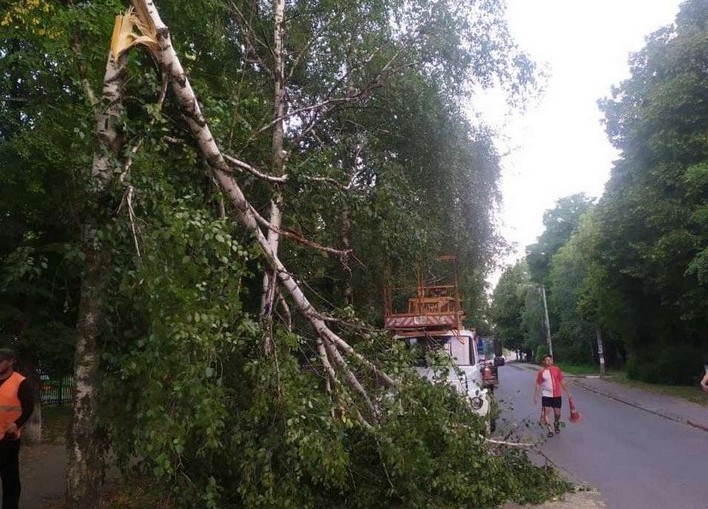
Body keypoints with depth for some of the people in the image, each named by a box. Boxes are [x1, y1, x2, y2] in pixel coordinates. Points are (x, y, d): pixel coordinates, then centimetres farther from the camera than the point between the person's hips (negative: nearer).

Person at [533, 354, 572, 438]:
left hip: (557, 395, 1)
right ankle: (550, 430, 2)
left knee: (557, 413, 10)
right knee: (546, 412, -9)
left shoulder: (557, 369, -1)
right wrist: (535, 396, 1)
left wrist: (568, 392, 4)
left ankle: (556, 425, 38)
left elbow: (562, 382, 6)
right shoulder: (541, 371, -3)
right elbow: (538, 385, 2)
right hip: (546, 395, -1)